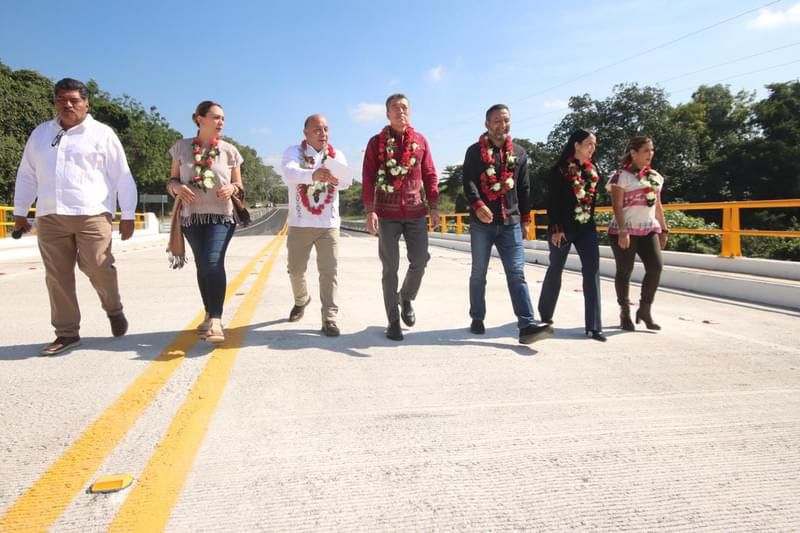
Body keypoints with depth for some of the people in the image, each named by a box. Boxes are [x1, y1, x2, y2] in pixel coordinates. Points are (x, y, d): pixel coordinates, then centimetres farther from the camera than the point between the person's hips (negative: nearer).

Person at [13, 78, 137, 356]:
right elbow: (27, 175, 21)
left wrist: (128, 215, -1)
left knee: (96, 266, -13)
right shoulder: (40, 134, 16)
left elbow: (122, 176, 2)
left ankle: (114, 310, 16)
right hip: (49, 217, 4)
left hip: (92, 214, -4)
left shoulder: (102, 133, 4)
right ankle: (66, 332, 12)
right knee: (57, 275, 3)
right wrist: (20, 211, 19)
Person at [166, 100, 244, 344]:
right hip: (191, 216, 2)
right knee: (202, 265, 10)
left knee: (214, 263, -19)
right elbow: (172, 181, 8)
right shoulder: (182, 147, 4)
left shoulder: (229, 151, 2)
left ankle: (216, 320, -21)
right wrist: (177, 187, -15)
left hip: (221, 216, -2)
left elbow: (239, 186, 8)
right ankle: (210, 315, 23)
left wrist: (232, 188, -15)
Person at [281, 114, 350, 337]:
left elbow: (345, 181, -16)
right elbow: (289, 173, -27)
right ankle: (301, 300, 40)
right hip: (299, 223, 0)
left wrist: (335, 178, -41)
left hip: (328, 224, 0)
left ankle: (329, 318, -1)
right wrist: (313, 175, -48)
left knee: (329, 271, -6)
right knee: (296, 269, 13)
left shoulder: (337, 155, 3)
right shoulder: (293, 152, -3)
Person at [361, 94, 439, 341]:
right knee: (390, 267, 0)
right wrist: (370, 211, -12)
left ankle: (406, 298, 30)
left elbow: (430, 174, 10)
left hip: (416, 212, 2)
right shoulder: (376, 142, 2)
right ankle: (393, 320, 10)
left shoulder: (420, 140, 9)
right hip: (387, 214, -2)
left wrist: (433, 205, 2)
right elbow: (368, 179, -2)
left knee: (420, 260, 0)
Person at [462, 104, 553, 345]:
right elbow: (468, 181, -9)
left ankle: (527, 326, -13)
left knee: (517, 273, -7)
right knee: (479, 274, 7)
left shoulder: (519, 153, 14)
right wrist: (478, 205, -27)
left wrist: (525, 219, 13)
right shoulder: (475, 151, 3)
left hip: (510, 222, 2)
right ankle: (477, 319, 22)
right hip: (482, 222, -2)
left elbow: (524, 188, 16)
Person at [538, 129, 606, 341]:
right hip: (562, 228, -5)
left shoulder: (593, 170, 10)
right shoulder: (559, 169, -7)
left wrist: (590, 221, 14)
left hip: (586, 228, 5)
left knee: (592, 273, -6)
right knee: (555, 270, 9)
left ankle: (593, 326, -6)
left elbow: (593, 198, 17)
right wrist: (556, 228, -16)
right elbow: (552, 201, -10)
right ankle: (545, 314, 29)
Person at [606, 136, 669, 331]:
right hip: (625, 231, -5)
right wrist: (622, 231, -19)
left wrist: (663, 229, 16)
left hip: (649, 229, 6)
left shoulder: (655, 176, 15)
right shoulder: (622, 175, -5)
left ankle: (644, 309, 6)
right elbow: (617, 205, -11)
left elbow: (657, 205, 19)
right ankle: (625, 313, 12)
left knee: (656, 266, -9)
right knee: (624, 271, 0)